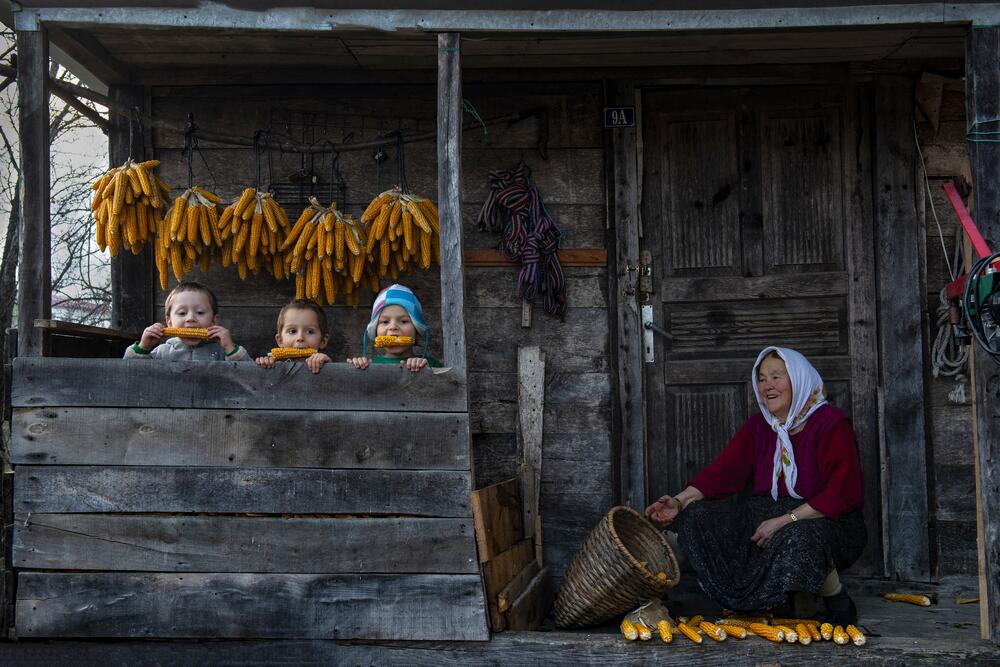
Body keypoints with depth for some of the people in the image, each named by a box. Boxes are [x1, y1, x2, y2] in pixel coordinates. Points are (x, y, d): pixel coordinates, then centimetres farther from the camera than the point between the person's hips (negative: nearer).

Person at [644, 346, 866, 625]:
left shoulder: (831, 424, -10)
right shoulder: (757, 427, 9)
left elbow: (841, 494, -19)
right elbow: (723, 471, -2)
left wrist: (785, 520, -26)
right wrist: (680, 502, -18)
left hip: (828, 521, -6)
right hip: (768, 515, 6)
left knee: (796, 537, -40)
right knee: (699, 516, -11)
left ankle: (839, 603, -9)